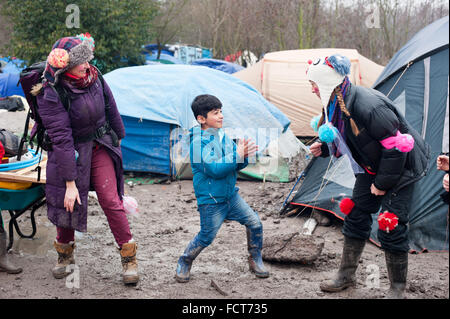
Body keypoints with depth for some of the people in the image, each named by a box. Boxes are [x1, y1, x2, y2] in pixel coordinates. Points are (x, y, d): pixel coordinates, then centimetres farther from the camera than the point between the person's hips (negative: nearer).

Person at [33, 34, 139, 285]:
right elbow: (62, 139, -25)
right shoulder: (51, 94, -24)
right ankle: (65, 254, 34)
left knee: (111, 200, -6)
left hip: (100, 146, 3)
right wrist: (70, 183, -23)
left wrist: (118, 137, 21)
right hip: (70, 151, -2)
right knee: (67, 202, 8)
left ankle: (129, 257, 6)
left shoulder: (93, 75, -10)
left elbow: (110, 107, 8)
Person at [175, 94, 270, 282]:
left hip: (231, 195, 7)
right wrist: (237, 155, -25)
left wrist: (244, 157, -15)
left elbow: (236, 165, 6)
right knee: (206, 237, 0)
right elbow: (215, 169, -27)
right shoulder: (199, 143, -18)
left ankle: (255, 260, 25)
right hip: (211, 201, -7)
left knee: (255, 223, 5)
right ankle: (184, 263, 24)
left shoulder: (223, 137, 5)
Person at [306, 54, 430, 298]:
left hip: (400, 169, -9)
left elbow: (397, 146, -29)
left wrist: (383, 183, -21)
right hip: (372, 169, 9)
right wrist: (324, 148, -3)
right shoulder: (337, 106, -4)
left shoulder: (368, 106, -34)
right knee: (356, 215, 11)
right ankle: (346, 275, 27)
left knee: (390, 227, -9)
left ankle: (398, 288, 8)